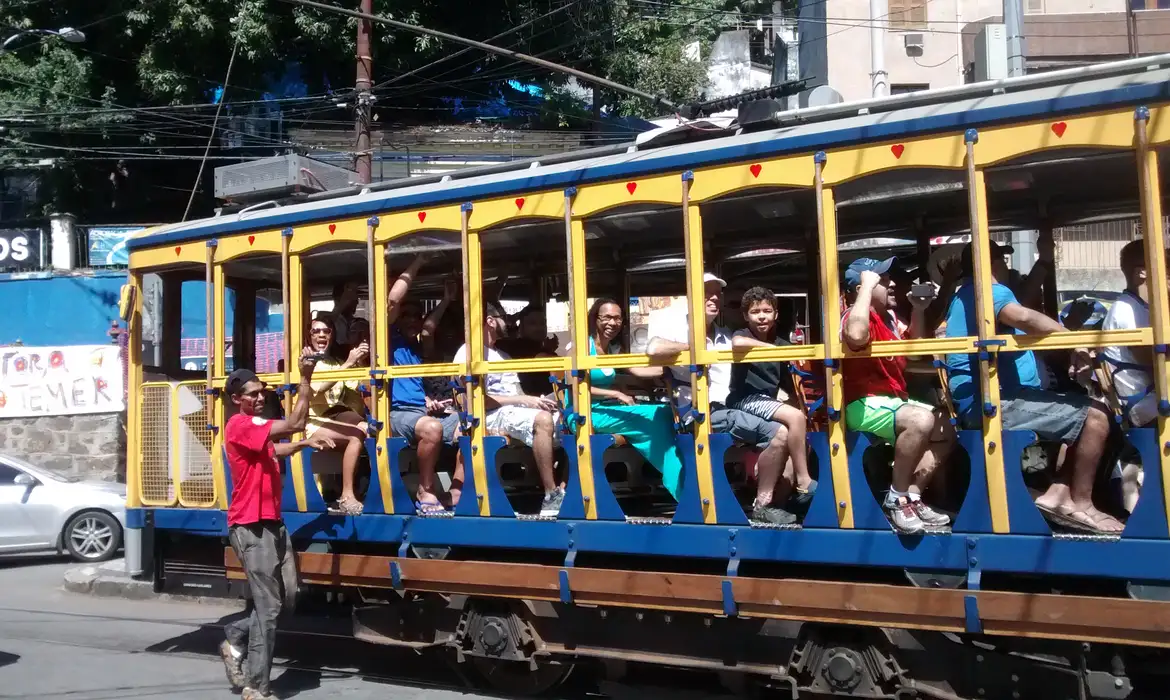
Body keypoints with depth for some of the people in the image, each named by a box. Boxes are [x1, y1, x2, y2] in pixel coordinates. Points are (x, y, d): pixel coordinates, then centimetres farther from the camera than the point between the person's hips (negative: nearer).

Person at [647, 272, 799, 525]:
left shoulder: (724, 336, 22)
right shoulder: (681, 327, -5)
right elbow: (653, 349, -24)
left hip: (727, 410, 9)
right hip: (702, 414, -9)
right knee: (778, 434, -18)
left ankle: (776, 503, 1)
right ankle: (762, 507, -10)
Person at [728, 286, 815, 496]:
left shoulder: (782, 344, 14)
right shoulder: (743, 334, -1)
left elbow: (790, 383, 17)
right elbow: (737, 343, -29)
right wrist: (773, 348, -19)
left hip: (768, 401, 7)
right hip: (746, 400, -7)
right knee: (795, 417, -24)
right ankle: (803, 481, -16)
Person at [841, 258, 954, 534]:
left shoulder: (888, 318, 14)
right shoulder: (858, 316, -16)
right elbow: (855, 336, -43)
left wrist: (918, 310, 14)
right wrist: (867, 286, -32)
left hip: (892, 400, 11)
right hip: (864, 405, -11)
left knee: (945, 429, 12)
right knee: (921, 420, -33)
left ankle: (912, 496, 6)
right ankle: (897, 497, -20)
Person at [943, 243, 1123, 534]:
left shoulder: (965, 296, 26)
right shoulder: (988, 290, -8)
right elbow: (1024, 317, -29)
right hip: (994, 400, -11)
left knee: (1080, 413, 18)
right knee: (1095, 416, -13)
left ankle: (1058, 494, 6)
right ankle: (1081, 505, -6)